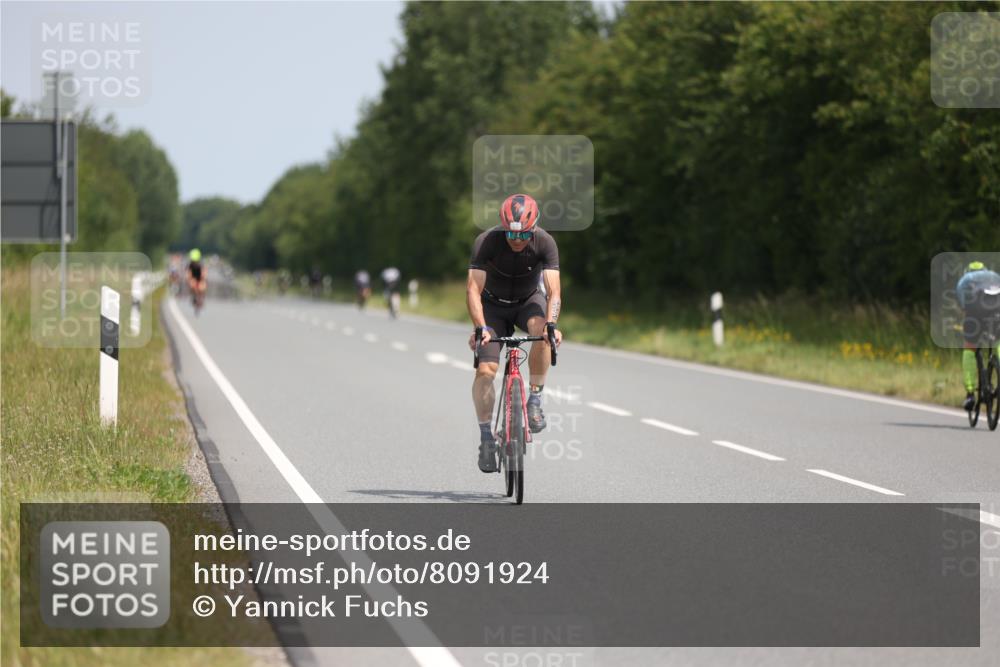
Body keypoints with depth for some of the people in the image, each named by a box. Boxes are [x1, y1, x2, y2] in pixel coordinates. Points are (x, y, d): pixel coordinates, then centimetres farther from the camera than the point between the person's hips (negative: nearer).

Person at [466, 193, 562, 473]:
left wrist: (551, 324, -49)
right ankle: (486, 438, -3)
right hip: (493, 305, 0)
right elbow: (474, 289, -33)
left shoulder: (545, 243, -25)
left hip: (528, 301, 0)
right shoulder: (486, 241, -28)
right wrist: (480, 327, -47)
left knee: (541, 331, -34)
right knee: (485, 370, -17)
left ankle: (535, 400, -19)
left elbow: (554, 290, -31)